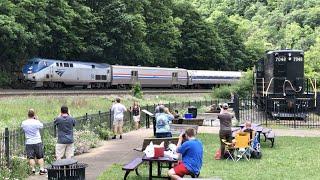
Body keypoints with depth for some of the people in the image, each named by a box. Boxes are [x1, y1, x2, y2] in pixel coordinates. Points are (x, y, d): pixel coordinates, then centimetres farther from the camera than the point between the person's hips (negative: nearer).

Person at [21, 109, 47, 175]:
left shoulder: (24, 123, -6)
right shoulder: (36, 122, -14)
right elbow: (42, 126, 5)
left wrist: (28, 119, 12)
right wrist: (37, 119, 11)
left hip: (28, 143, 2)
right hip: (37, 142, -1)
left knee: (31, 157, 7)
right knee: (40, 157, 8)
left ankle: (33, 170, 7)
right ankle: (42, 169, 6)